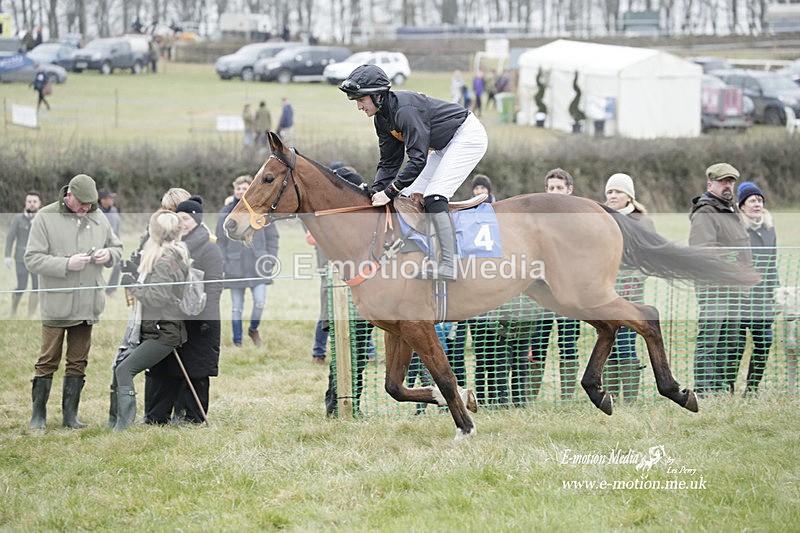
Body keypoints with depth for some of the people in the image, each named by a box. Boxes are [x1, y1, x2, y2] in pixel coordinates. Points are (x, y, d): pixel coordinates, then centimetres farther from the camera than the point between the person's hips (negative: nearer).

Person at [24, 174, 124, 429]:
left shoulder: (98, 218, 7)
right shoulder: (46, 217, -7)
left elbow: (117, 248, 20)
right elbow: (32, 259, -11)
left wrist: (108, 254, -5)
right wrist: (67, 264, -21)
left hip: (87, 304, 5)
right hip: (56, 305, -5)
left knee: (78, 362, 9)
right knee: (48, 361, 0)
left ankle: (70, 414, 17)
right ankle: (38, 414, 10)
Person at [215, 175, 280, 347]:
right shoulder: (226, 214, 4)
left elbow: (272, 237, 9)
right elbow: (220, 241, 7)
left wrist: (270, 260, 2)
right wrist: (222, 264, -1)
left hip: (257, 264, 0)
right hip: (236, 266, 0)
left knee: (260, 301, -10)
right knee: (237, 306, 3)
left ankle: (253, 329, 18)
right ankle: (237, 342, 13)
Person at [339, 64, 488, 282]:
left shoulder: (405, 109, -31)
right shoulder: (382, 118, -1)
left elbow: (417, 159, -32)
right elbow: (389, 162, 5)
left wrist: (389, 192, -31)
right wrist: (375, 192, -9)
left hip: (468, 136, -10)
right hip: (445, 146, 10)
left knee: (433, 196, -21)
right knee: (410, 196, 6)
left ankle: (449, 265, -25)